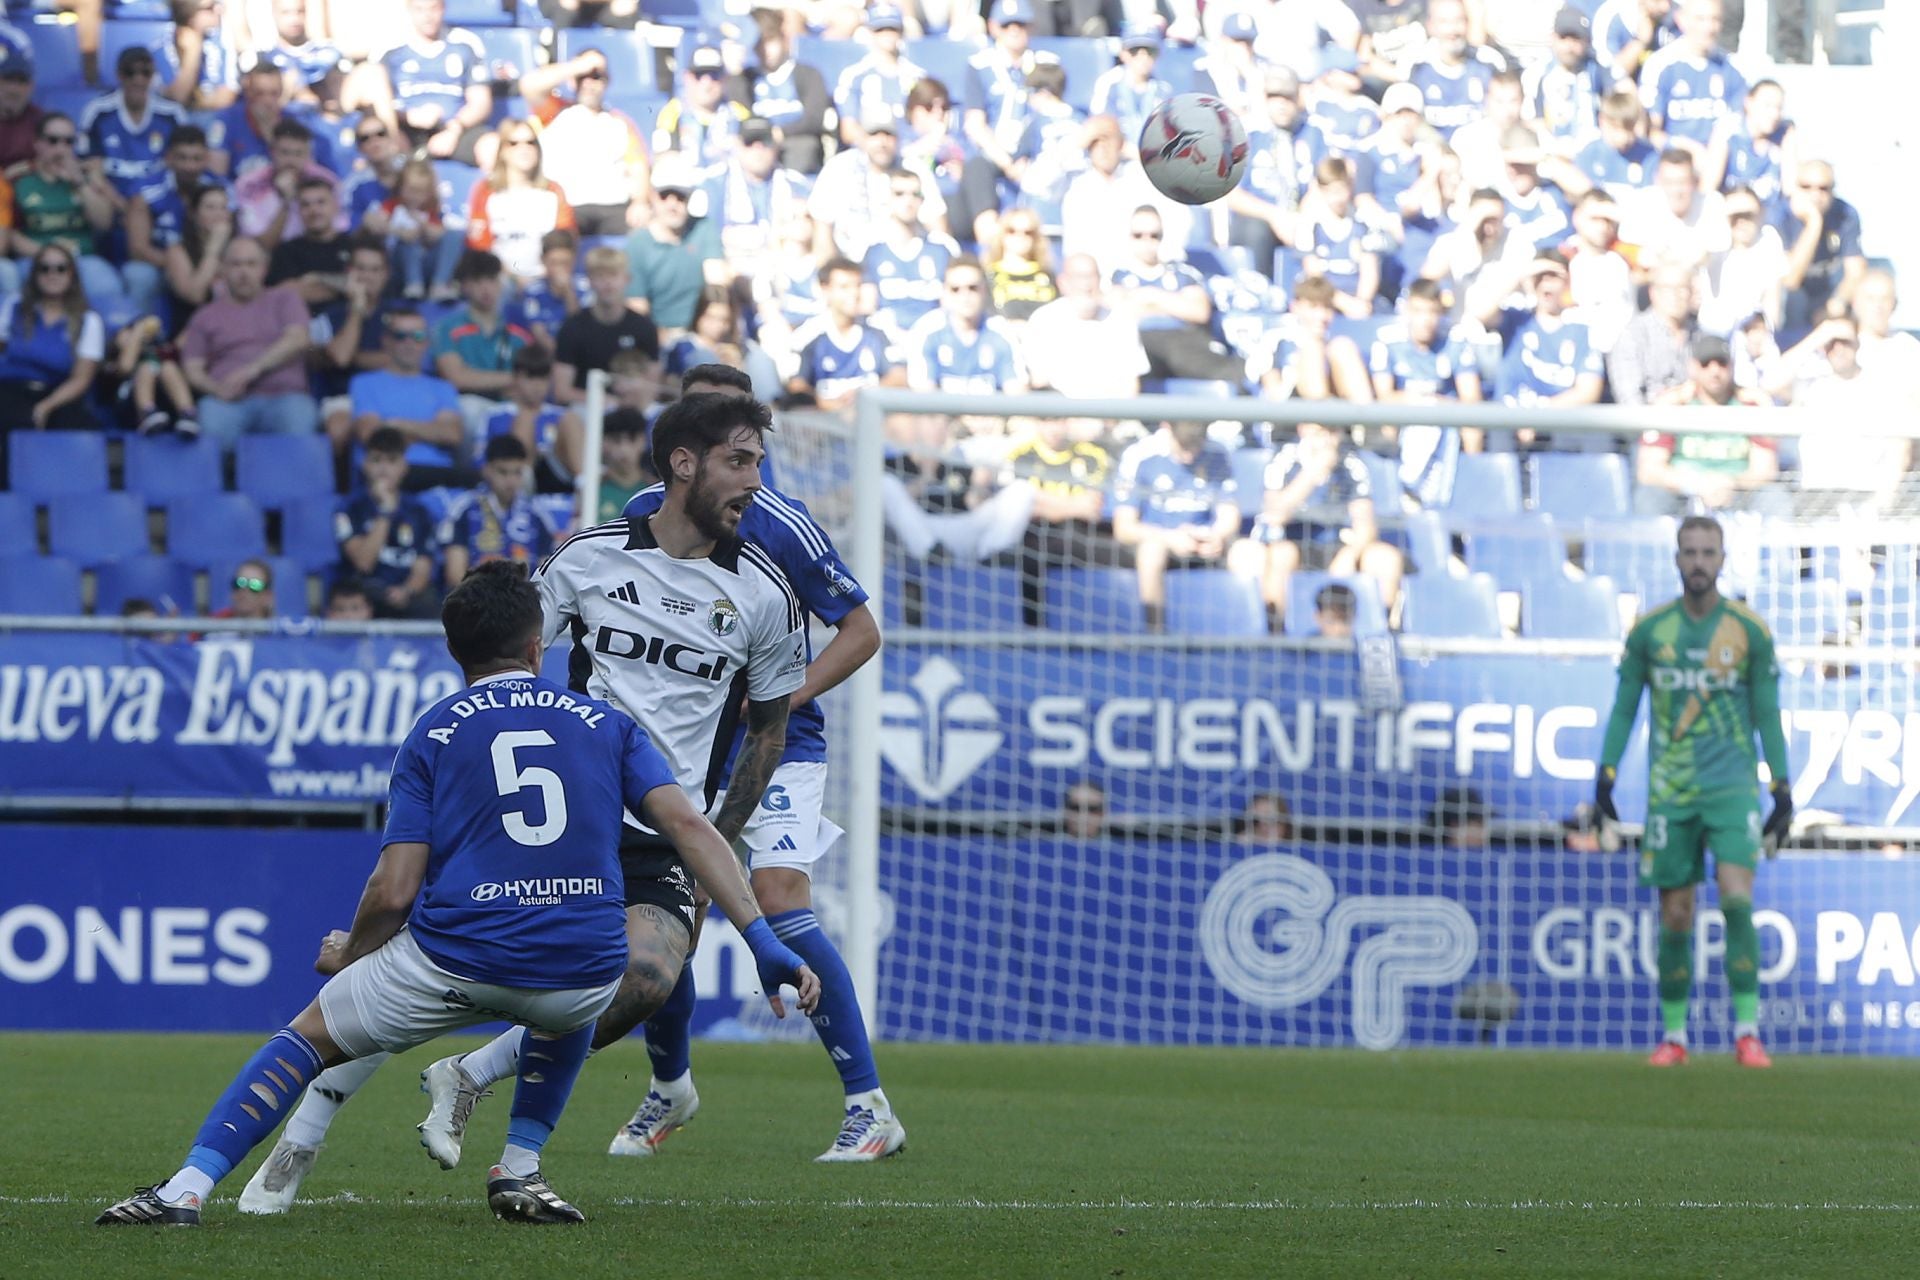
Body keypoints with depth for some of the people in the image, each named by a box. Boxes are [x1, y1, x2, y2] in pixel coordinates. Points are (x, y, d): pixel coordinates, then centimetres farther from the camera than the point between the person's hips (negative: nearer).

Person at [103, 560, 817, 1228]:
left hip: (455, 962, -2)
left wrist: (346, 955, 22)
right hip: (587, 967, 2)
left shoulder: (432, 736, 10)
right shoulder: (603, 723, 14)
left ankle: (187, 1189, 3)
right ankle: (519, 1171, 28)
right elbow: (689, 827, 1)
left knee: (310, 1036, 18)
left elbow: (393, 891, 2)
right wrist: (765, 945, -1)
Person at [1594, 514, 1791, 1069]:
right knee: (1675, 916, 2)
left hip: (1732, 785, -2)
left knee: (1736, 898, -18)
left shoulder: (1750, 631, 2)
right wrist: (1606, 771, 1)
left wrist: (1782, 789, 2)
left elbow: (1767, 716, 7)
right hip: (1670, 790, 2)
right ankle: (1673, 1035, 14)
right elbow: (1624, 706, 11)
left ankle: (1747, 1032, -13)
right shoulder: (1649, 630, 5)